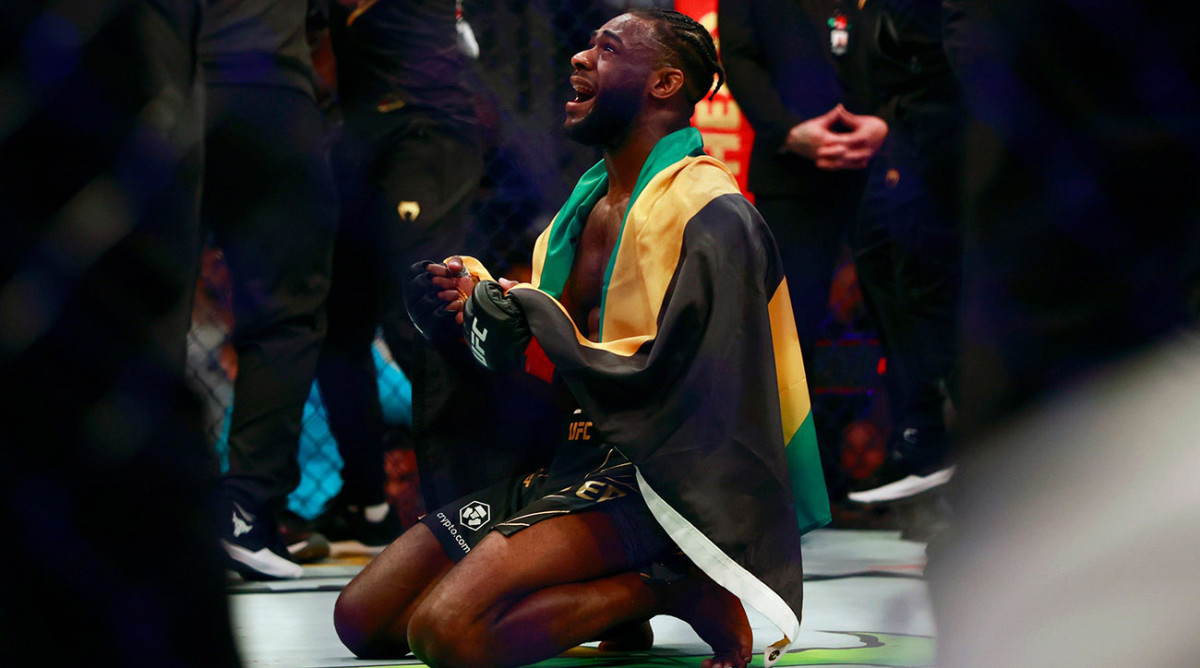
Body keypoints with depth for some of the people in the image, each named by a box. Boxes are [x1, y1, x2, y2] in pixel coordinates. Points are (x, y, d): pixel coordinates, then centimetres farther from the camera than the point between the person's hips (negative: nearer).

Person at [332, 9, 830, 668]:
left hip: (648, 473, -9)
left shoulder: (713, 217, -11)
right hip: (561, 461, 9)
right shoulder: (588, 205, 18)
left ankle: (668, 588, -11)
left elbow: (665, 380, -20)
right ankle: (607, 598, 3)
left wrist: (529, 329, -16)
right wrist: (474, 300, 2)